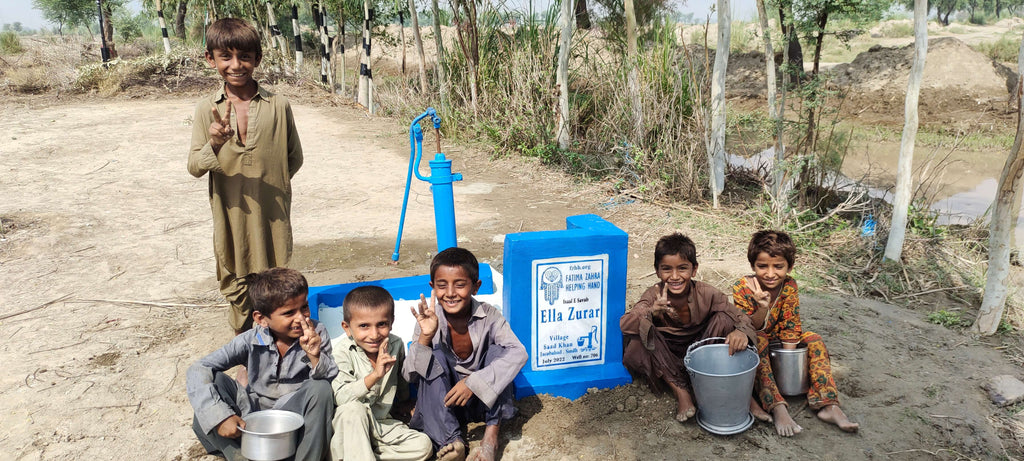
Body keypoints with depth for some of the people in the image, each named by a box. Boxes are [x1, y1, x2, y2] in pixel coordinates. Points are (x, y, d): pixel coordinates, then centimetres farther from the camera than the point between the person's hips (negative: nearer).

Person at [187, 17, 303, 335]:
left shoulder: (278, 106, -4)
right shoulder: (207, 109, -2)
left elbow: (295, 158, 6)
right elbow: (194, 167, -5)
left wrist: (269, 182, -5)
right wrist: (214, 145, -24)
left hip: (273, 216, -1)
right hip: (231, 217, 1)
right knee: (237, 287, 14)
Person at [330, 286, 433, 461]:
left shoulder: (396, 345, -5)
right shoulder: (343, 351, -18)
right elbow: (340, 397, -28)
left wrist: (406, 403, 32)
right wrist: (375, 375, -38)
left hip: (382, 422, 5)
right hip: (349, 424, -5)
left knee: (423, 446, -12)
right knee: (353, 408, -36)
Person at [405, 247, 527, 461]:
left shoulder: (488, 316, -14)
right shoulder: (430, 322, -12)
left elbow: (518, 353, -27)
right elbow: (410, 375, -15)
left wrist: (473, 382, -37)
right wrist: (424, 337, -33)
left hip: (484, 398, 0)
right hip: (445, 399, 0)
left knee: (498, 349, -23)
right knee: (435, 355, -24)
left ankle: (491, 436, -23)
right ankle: (451, 441, -30)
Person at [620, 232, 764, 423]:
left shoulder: (706, 294, -18)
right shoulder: (654, 296, -19)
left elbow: (740, 318, -18)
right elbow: (624, 324, -32)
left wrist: (741, 331, -44)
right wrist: (651, 312, -54)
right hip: (665, 357, 0)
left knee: (724, 317, -23)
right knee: (638, 335, -29)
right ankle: (680, 390, -22)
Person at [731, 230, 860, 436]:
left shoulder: (789, 286, -12)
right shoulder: (742, 288, -22)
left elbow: (790, 326, -11)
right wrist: (762, 309, -43)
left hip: (776, 338, 4)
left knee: (814, 340, -17)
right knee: (758, 342, -37)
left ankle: (829, 406, -22)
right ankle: (778, 409, -45)